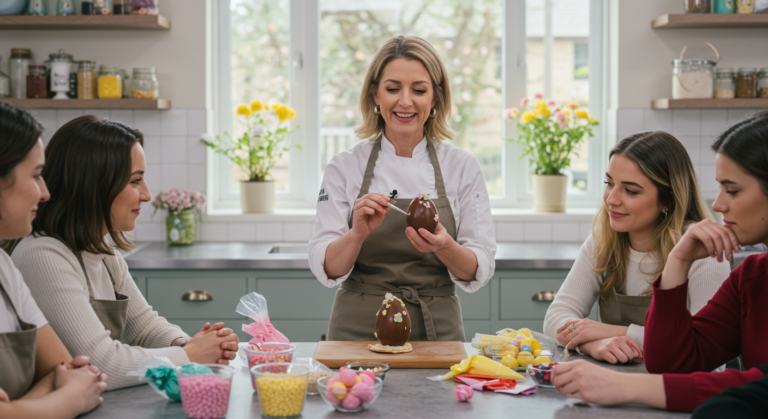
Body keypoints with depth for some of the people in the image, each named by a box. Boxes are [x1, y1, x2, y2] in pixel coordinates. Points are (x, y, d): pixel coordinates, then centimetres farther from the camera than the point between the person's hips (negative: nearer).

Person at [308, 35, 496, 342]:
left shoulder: (462, 167, 5)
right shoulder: (344, 167, 3)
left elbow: (480, 269, 1)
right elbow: (327, 268, -2)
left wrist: (444, 246, -18)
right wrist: (357, 234, -21)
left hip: (437, 331, 1)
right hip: (359, 331, 0)